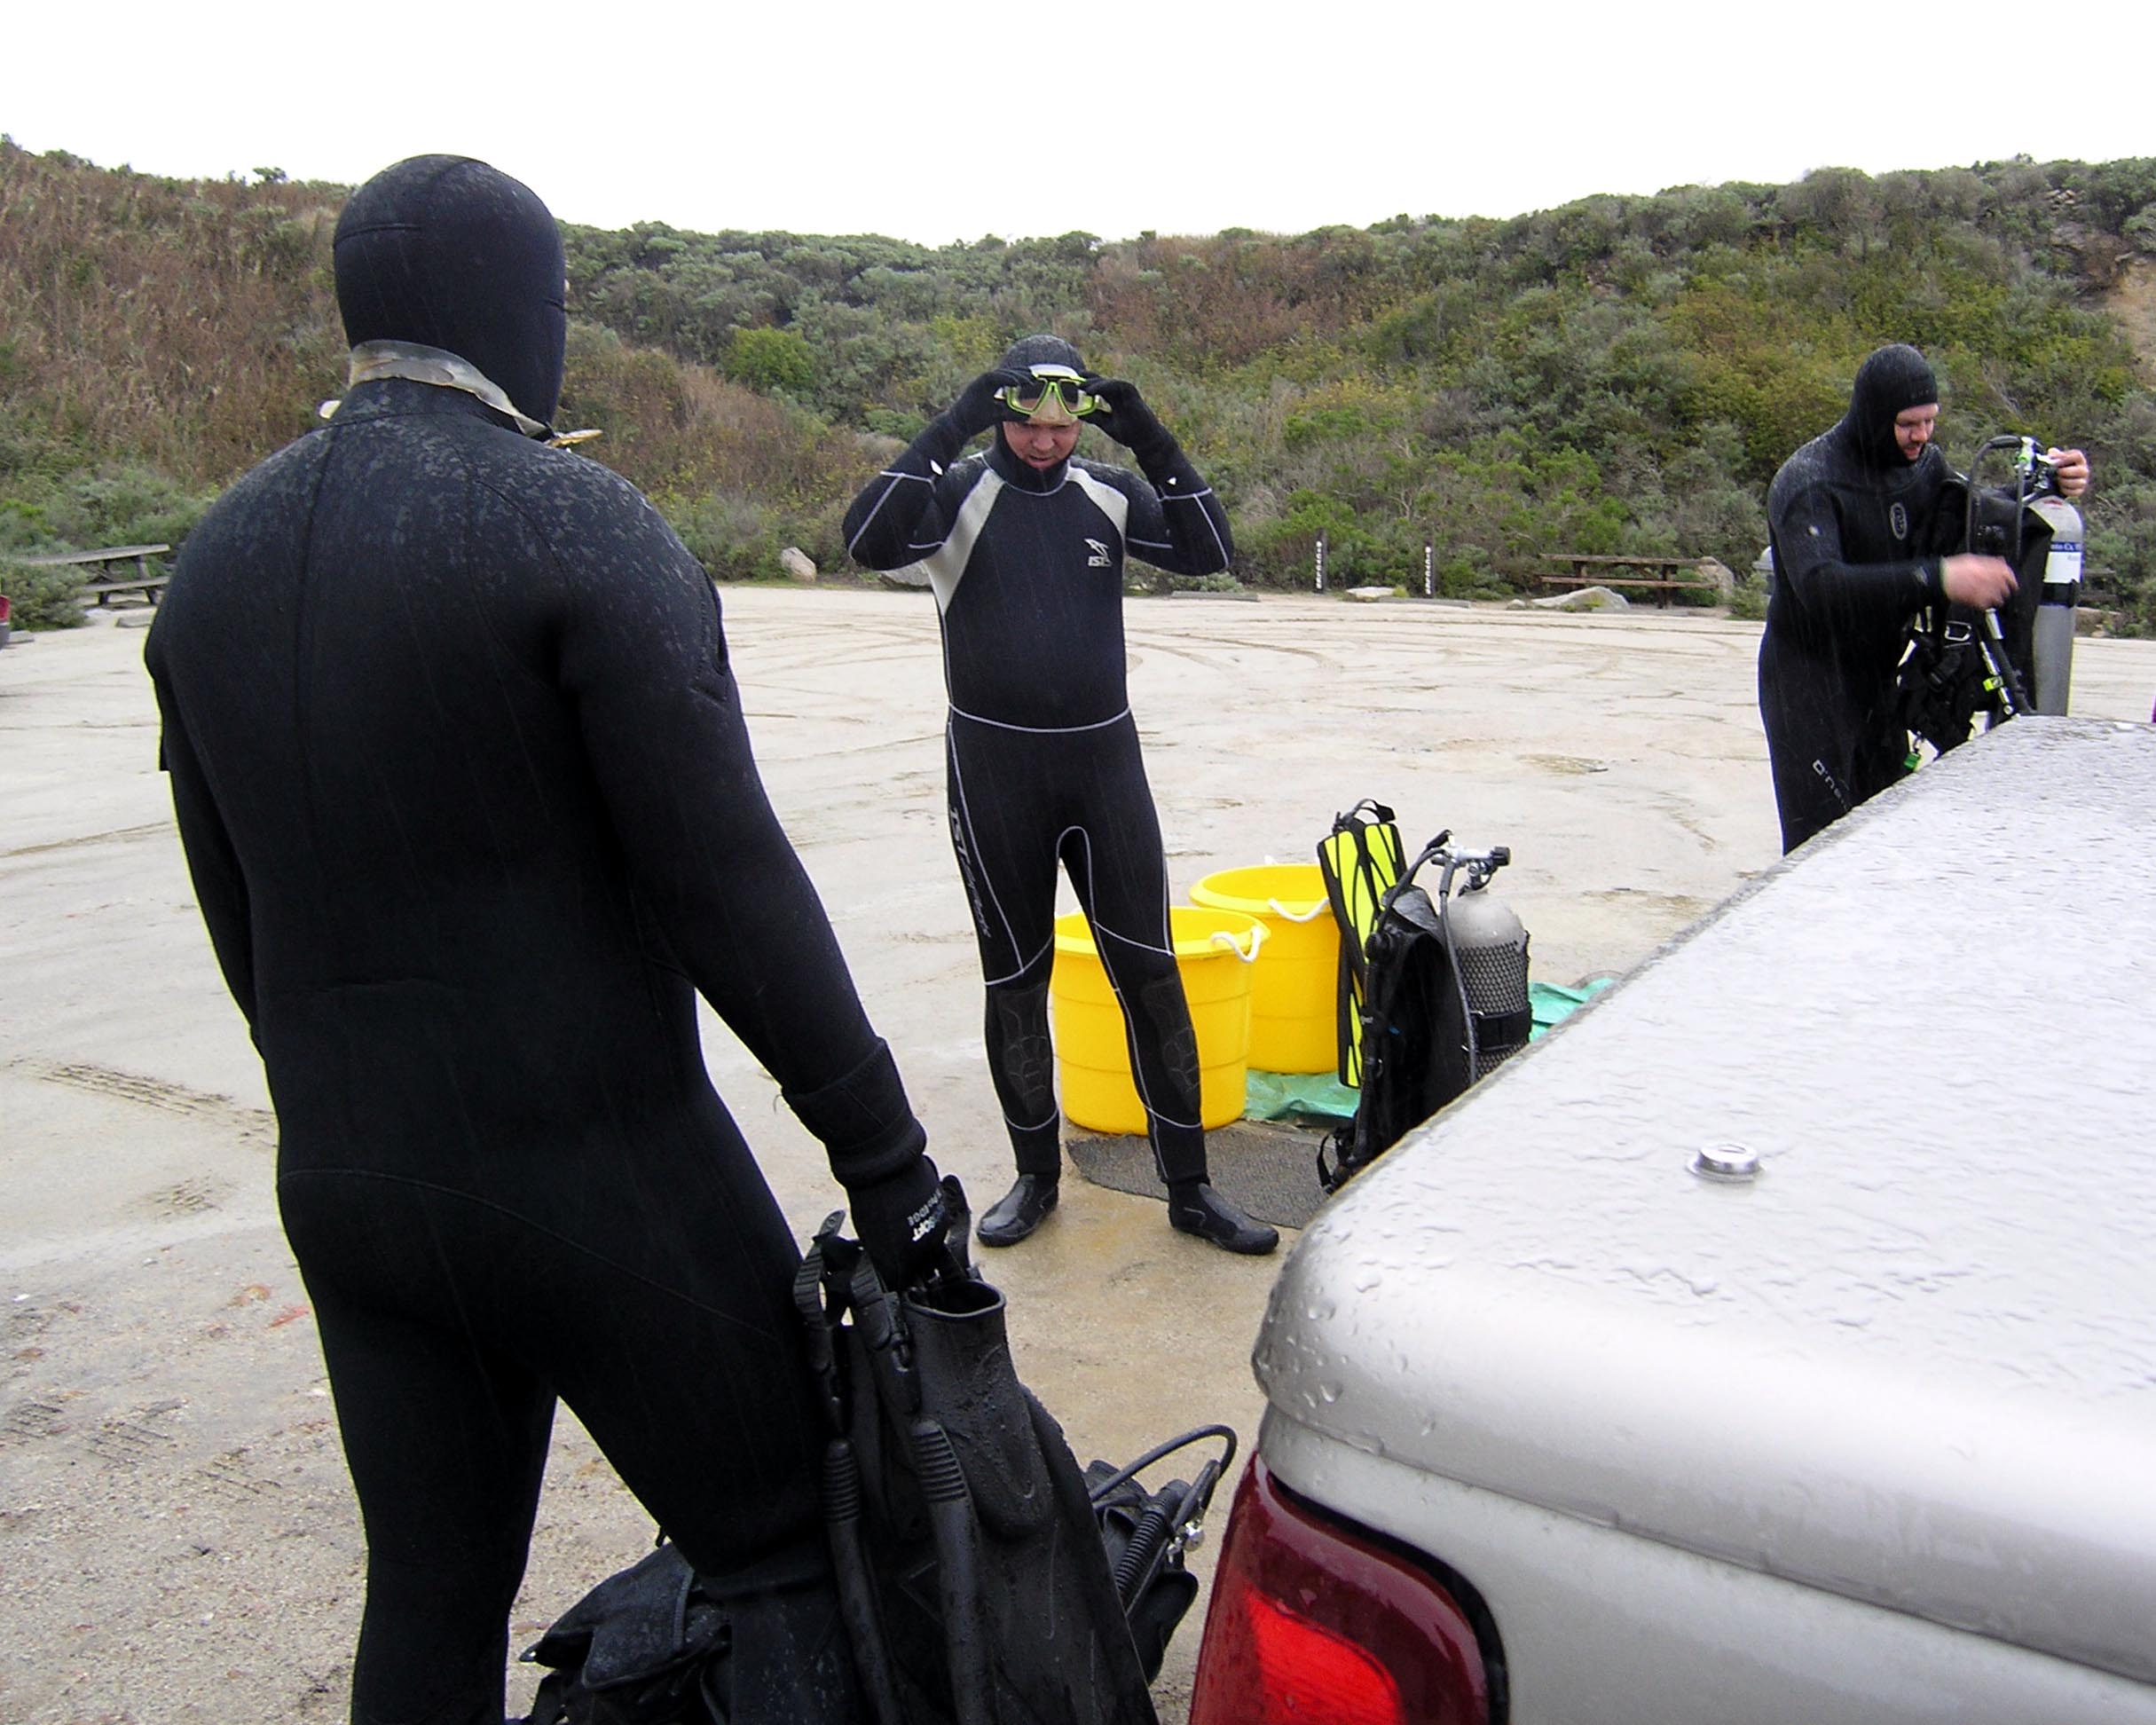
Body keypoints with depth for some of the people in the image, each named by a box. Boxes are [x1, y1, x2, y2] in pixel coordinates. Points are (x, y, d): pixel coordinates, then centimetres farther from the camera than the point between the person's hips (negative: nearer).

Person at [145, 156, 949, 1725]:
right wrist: (879, 1144, -12)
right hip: (600, 1175, -7)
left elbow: (233, 907, 14)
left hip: (339, 1186, 7)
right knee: (802, 1563, 8)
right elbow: (728, 882, -18)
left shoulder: (217, 557, 8)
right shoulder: (581, 528, -14)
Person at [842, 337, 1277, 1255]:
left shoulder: (1107, 493, 5)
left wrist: (1152, 443, -13)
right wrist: (949, 431, -26)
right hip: (994, 770, -2)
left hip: (1104, 759, 2)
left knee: (1150, 973, 2)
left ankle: (1189, 1186, 13)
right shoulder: (959, 492, -5)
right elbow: (870, 541, -23)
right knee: (1015, 983, 8)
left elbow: (1209, 551, -4)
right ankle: (1036, 1176, 25)